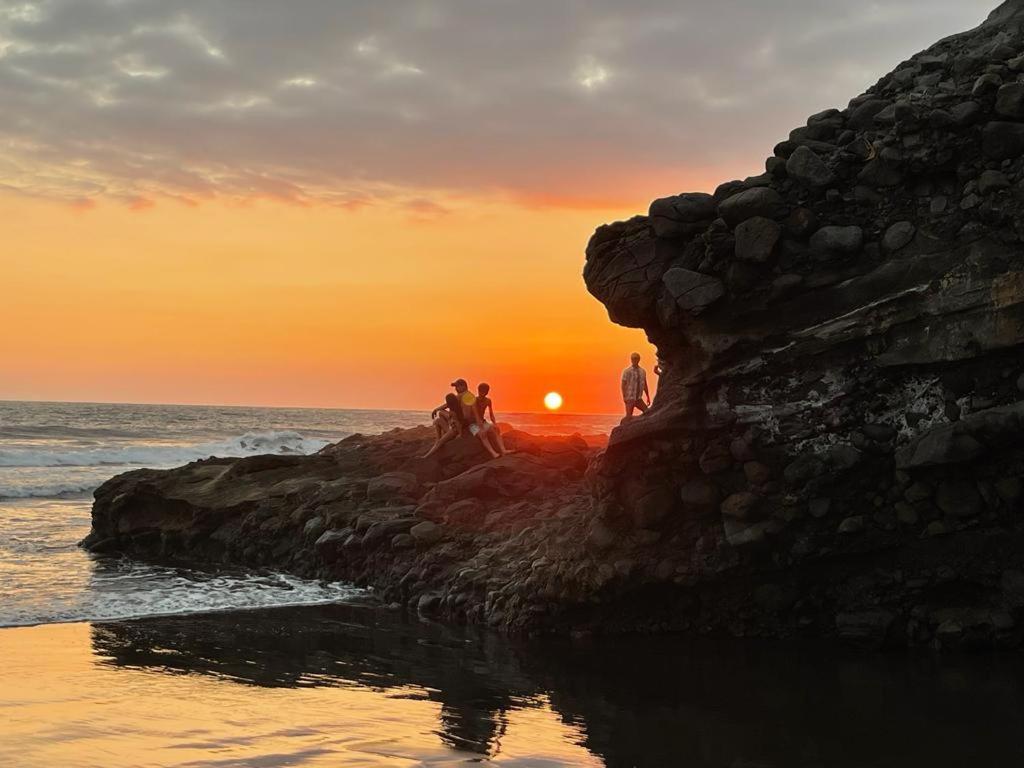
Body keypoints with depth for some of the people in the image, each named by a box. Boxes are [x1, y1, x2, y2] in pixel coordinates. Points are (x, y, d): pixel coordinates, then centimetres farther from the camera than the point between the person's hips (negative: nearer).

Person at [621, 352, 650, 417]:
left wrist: (648, 397, 15)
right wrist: (624, 397, -16)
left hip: (639, 399, 5)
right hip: (630, 398, -5)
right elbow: (623, 385, -8)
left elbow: (645, 385, 15)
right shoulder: (627, 371, -7)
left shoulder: (643, 371, 7)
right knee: (629, 416, -7)